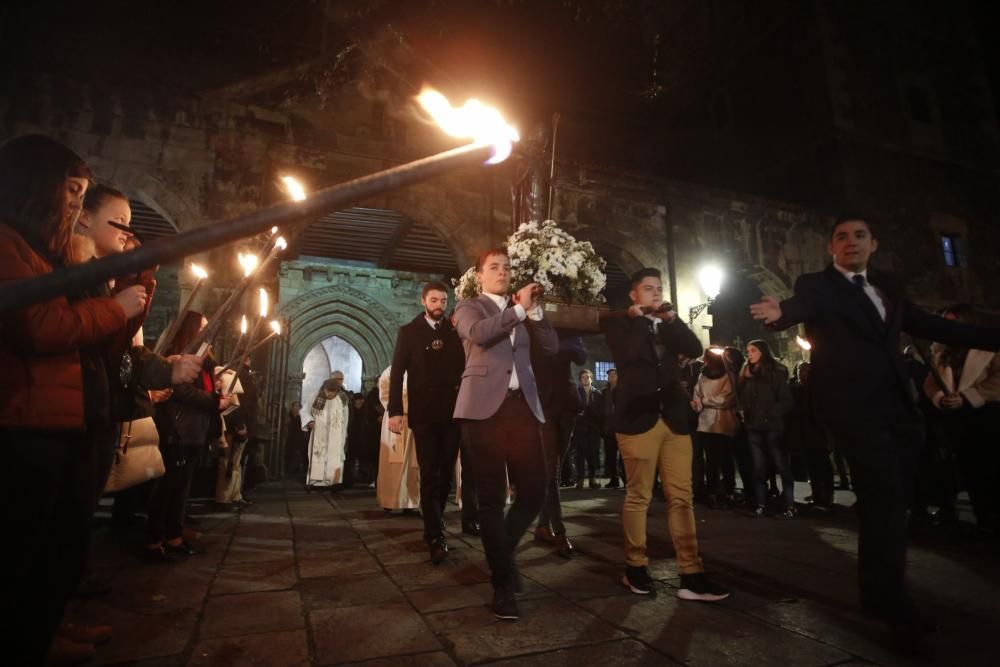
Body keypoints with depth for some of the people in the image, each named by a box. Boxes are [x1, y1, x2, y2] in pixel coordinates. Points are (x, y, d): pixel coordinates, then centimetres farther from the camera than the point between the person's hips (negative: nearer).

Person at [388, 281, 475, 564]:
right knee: (430, 474, 0)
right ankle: (435, 536, 5)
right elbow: (397, 372, 0)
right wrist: (395, 410, -10)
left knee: (446, 471, 10)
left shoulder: (455, 330, 9)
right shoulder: (408, 332, 5)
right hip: (424, 411, -2)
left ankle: (433, 524, 28)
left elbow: (465, 366, 6)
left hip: (452, 410, 2)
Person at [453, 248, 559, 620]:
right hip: (485, 407, -4)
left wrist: (534, 311, 0)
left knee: (534, 490, 3)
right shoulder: (469, 307, 8)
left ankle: (502, 551, 31)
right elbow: (479, 333, -14)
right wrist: (519, 309, -10)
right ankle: (503, 585, 13)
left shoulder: (522, 311, 21)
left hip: (522, 406, 4)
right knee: (491, 498, 0)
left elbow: (552, 347, 11)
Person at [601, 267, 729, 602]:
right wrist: (637, 318, -5)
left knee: (682, 497, 3)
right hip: (638, 418, -5)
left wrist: (671, 319, -3)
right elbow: (626, 355, -15)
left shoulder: (669, 323, 19)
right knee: (638, 496, 2)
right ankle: (635, 568, 17)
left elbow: (695, 349, 3)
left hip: (674, 418, 5)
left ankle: (691, 575, 8)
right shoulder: (619, 323, 4)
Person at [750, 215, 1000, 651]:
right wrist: (780, 313, -46)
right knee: (884, 501, -10)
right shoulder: (816, 285, -1)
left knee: (890, 503, 10)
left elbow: (927, 325, 23)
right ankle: (891, 604, 0)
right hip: (852, 406, -6)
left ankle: (882, 596, 23)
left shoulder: (885, 287, 19)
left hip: (896, 406, 7)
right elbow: (802, 306, -22)